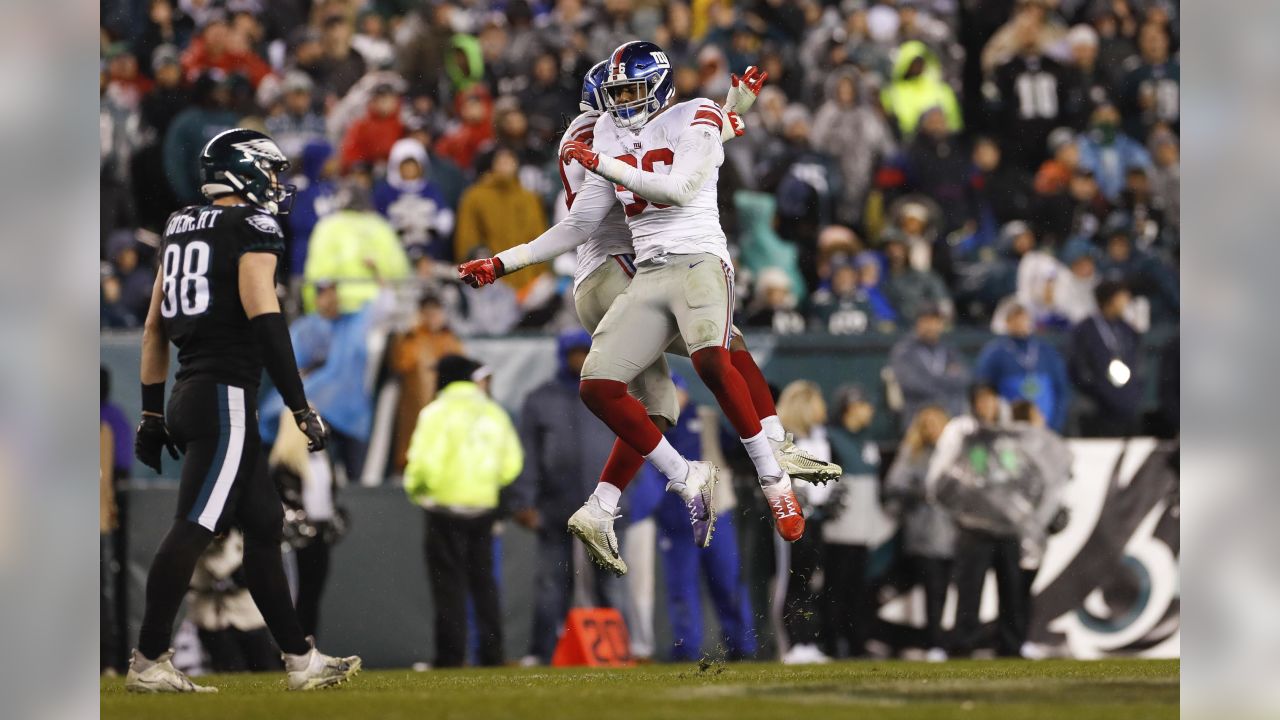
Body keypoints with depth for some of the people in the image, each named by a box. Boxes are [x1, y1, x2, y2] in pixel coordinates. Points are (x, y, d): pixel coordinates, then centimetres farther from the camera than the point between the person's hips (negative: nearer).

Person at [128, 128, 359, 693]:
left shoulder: (182, 227, 17)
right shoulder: (252, 228, -7)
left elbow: (155, 329, 19)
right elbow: (264, 317, -18)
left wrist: (152, 413, 23)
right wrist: (300, 407, -17)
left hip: (188, 394, 9)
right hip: (226, 397, -9)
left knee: (263, 523, 13)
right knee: (194, 529, -9)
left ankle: (300, 659, 16)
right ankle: (148, 662, -11)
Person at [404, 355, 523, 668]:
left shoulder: (438, 412, -9)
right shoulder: (494, 413, 8)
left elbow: (426, 464, -17)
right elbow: (512, 464, 10)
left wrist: (415, 488, 2)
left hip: (446, 505, -5)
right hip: (484, 507, 5)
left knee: (449, 584, -3)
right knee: (483, 583, 12)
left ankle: (451, 656, -6)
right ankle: (492, 653, 9)